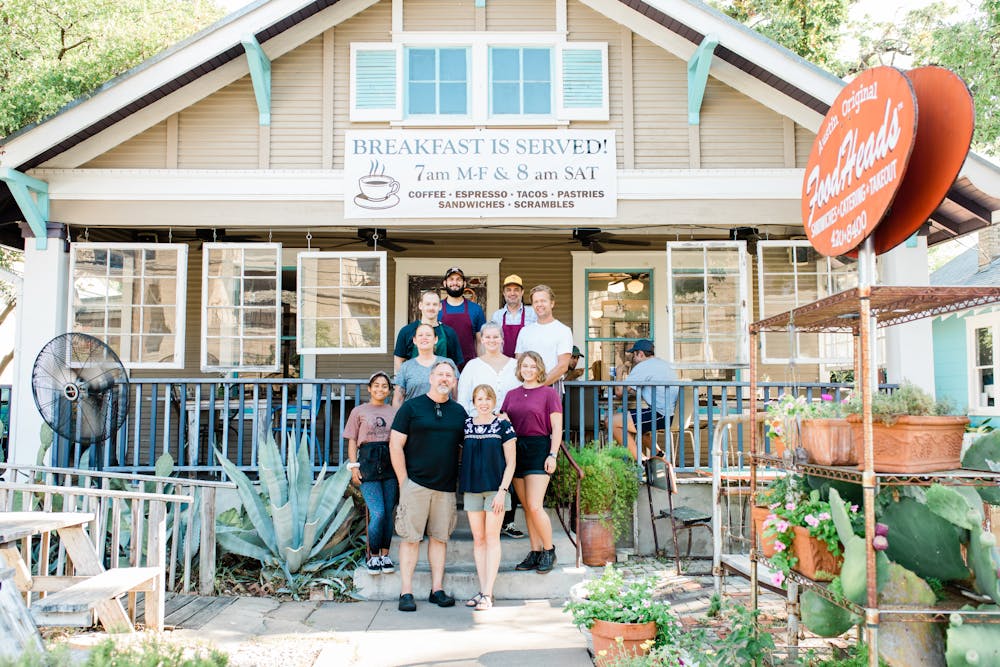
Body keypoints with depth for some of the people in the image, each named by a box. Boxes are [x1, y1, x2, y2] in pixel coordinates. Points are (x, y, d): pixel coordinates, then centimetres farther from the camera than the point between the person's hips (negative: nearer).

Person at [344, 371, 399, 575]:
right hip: (368, 462, -2)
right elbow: (352, 441, 7)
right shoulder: (359, 412, 9)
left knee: (388, 513, 3)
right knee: (377, 513, -10)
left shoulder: (394, 412, 13)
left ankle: (385, 554, 14)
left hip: (391, 463, 2)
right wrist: (354, 466, -3)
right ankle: (374, 556, 6)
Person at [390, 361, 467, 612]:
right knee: (411, 537, -1)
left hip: (446, 486, 4)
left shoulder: (459, 412, 11)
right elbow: (395, 445, -2)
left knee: (440, 537, 7)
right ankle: (406, 592, 5)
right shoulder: (412, 407, 0)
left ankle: (437, 590, 14)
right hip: (416, 483, -3)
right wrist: (403, 480, -6)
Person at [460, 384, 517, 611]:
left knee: (492, 538, -3)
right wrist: (461, 485, 3)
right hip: (471, 488, 4)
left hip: (495, 487, -3)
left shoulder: (503, 426, -3)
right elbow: (462, 457, 12)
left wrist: (502, 490, -12)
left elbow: (510, 462, -4)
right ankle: (483, 590, 13)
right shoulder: (466, 425, 6)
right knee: (478, 538, 6)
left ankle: (488, 594, -2)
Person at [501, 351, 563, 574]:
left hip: (538, 449, -5)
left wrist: (553, 455, -11)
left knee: (534, 506, -11)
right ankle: (535, 552, 17)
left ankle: (549, 551, 7)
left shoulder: (549, 393, -1)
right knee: (526, 507, 8)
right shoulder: (511, 395, 13)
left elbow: (556, 428, -3)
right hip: (516, 449, 5)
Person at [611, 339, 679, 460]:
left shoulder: (642, 367, -9)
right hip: (672, 413, 10)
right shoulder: (662, 363, 21)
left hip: (661, 414, -10)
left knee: (614, 422, -10)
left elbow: (619, 392, -8)